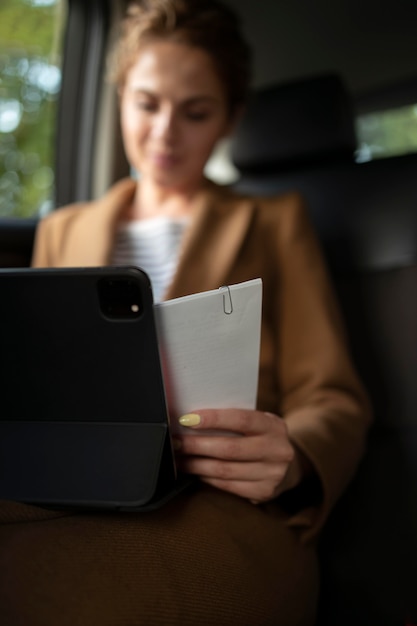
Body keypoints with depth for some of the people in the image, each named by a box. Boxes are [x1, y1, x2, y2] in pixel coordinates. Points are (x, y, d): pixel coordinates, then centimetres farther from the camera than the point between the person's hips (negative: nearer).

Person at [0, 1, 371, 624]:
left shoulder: (276, 223, 15)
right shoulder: (63, 230, 25)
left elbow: (334, 402, 7)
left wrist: (288, 459, -18)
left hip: (215, 507, -3)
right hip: (60, 493, 4)